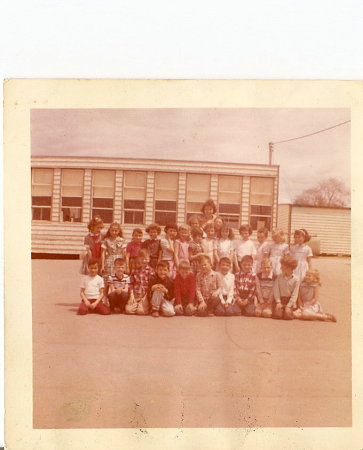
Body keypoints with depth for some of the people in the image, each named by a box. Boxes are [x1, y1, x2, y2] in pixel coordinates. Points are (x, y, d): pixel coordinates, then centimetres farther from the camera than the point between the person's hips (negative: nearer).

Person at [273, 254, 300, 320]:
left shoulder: (295, 279, -6)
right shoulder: (279, 277, -1)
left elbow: (294, 294, -8)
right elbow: (276, 290, -3)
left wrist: (288, 306, -15)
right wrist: (278, 302, -12)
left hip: (290, 300, -1)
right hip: (280, 299, 1)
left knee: (288, 316, -19)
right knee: (277, 315, -18)